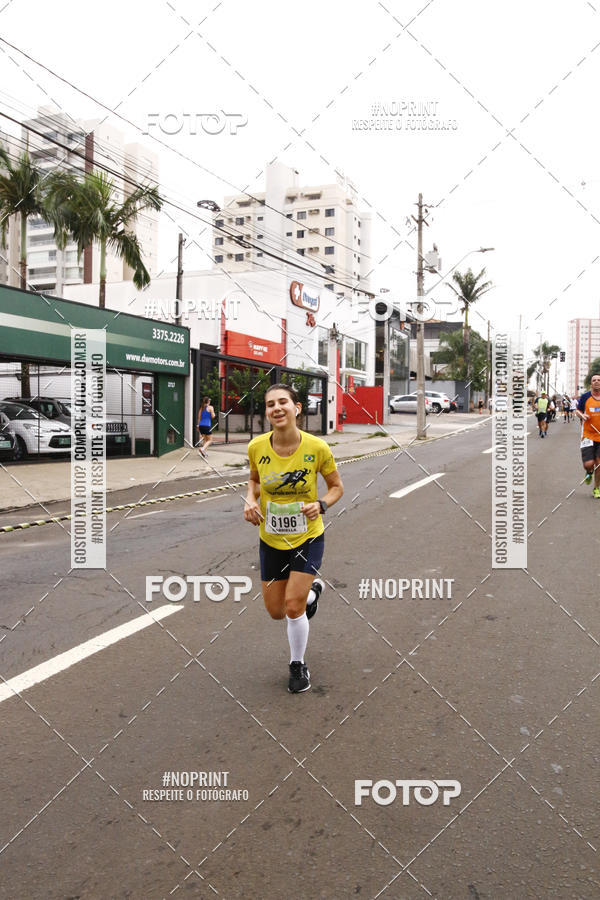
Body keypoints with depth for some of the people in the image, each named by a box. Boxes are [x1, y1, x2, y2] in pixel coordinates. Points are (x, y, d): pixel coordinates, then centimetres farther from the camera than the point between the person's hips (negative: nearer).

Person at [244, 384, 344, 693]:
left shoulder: (317, 448, -18)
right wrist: (251, 501, -10)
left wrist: (321, 505, -21)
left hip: (308, 539, -3)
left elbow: (336, 486, -2)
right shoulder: (257, 447, -12)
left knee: (293, 606, -9)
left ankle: (298, 666, 20)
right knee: (276, 612, 11)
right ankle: (312, 590, 46)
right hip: (271, 540, 3)